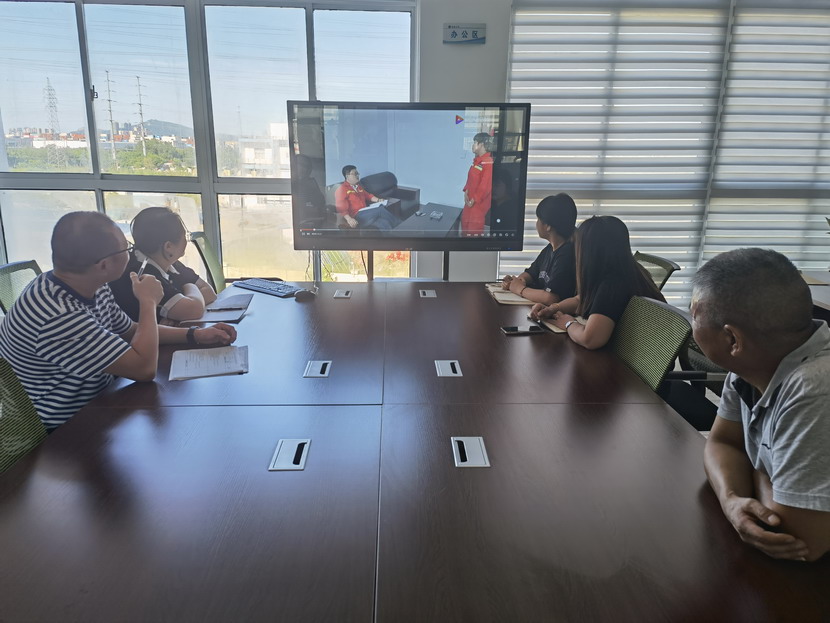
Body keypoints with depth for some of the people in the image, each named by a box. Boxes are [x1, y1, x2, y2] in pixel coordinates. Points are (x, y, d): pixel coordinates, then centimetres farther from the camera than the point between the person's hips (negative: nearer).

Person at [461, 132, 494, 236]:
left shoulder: (488, 162, -21)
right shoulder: (477, 160, 9)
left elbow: (485, 185, -23)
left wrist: (474, 199, -17)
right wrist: (466, 192, 3)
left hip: (479, 202, -9)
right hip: (470, 200, 9)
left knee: (474, 229, -1)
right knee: (465, 223, 19)